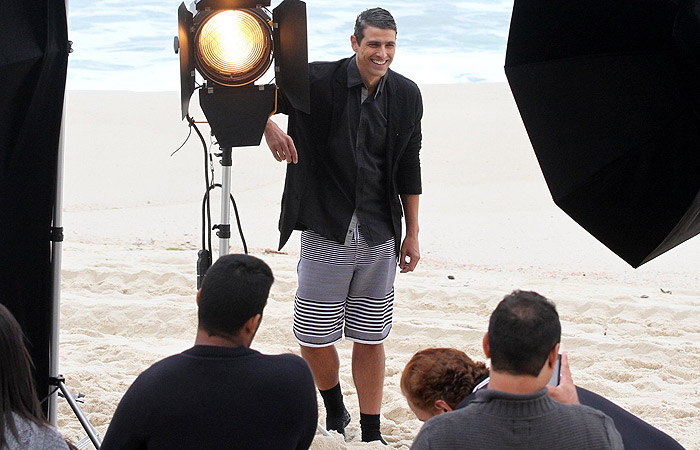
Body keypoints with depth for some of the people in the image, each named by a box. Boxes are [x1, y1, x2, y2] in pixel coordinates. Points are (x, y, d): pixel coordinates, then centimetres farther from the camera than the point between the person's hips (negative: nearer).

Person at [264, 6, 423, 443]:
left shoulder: (407, 96, 3)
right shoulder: (319, 82, -10)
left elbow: (408, 169, 12)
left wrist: (412, 234, 12)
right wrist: (269, 128, -28)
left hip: (379, 239, 2)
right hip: (326, 235, -2)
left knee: (370, 339, 7)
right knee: (314, 340, 2)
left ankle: (371, 433, 20)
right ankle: (335, 412, 30)